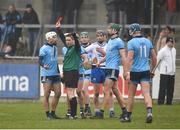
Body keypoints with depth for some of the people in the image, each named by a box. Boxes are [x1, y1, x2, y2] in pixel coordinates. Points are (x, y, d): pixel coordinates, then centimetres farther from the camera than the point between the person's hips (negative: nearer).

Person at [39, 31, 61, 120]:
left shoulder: (55, 48, 16)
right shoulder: (44, 48, -8)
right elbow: (40, 60, -13)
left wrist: (58, 71, 23)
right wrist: (43, 65, -34)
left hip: (55, 74, 8)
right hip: (46, 75, -8)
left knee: (58, 93, 4)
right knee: (46, 95, -4)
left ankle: (53, 113, 14)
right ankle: (48, 114, -1)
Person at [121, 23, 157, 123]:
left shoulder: (131, 42, -9)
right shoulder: (148, 41, 7)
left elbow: (129, 59, -17)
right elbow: (154, 58, 11)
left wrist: (127, 72, -20)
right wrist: (153, 69, 23)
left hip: (135, 71, -3)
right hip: (146, 72, 3)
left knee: (131, 95, 10)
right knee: (146, 93, -5)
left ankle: (128, 116, 18)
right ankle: (149, 112, -27)